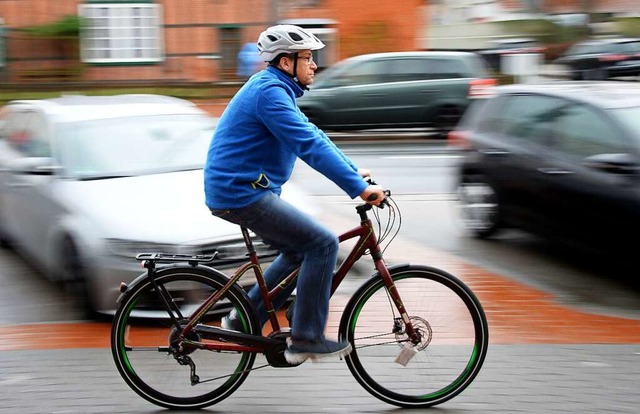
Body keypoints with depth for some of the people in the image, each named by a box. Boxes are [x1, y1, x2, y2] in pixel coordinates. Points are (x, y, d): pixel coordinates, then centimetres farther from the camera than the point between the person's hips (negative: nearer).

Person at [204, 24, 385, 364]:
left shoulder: (274, 89, 16)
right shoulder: (270, 92, -17)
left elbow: (311, 135, 21)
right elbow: (309, 146, -25)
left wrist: (353, 171, 16)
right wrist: (359, 188, -27)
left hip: (233, 190, 11)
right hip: (243, 193, -11)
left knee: (299, 251, 19)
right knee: (323, 244, -11)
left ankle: (242, 320, 23)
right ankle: (306, 340, -6)